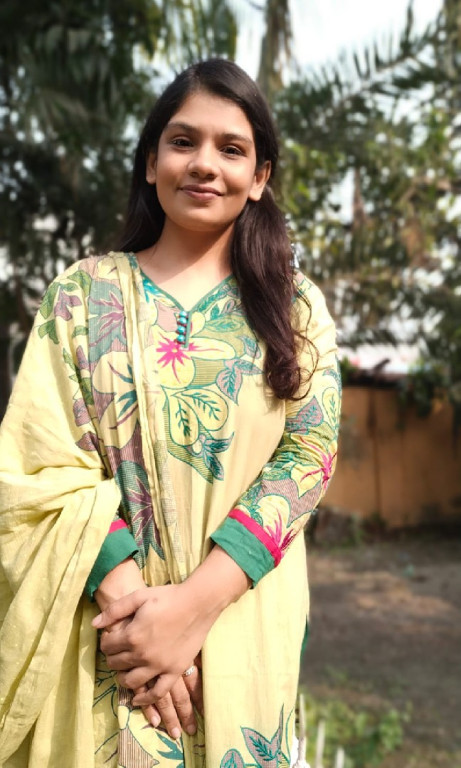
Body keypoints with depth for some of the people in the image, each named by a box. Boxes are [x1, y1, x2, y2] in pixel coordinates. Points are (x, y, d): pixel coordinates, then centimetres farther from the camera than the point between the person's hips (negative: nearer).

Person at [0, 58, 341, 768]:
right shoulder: (83, 294, 1)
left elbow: (308, 455, -7)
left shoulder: (296, 307, 3)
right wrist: (129, 598, -19)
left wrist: (194, 603, -18)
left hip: (245, 630, 1)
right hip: (101, 632, 0)